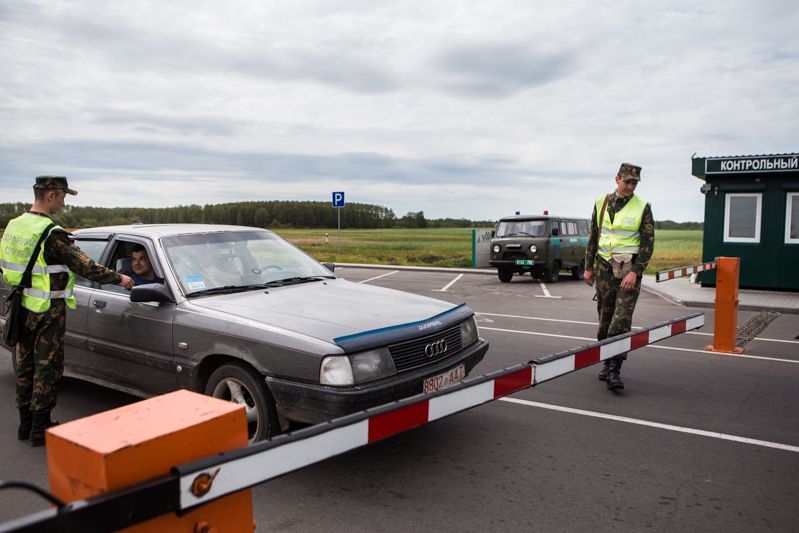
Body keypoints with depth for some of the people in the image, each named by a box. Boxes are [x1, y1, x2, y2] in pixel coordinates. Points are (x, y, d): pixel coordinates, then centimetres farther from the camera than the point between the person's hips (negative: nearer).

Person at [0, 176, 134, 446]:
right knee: (47, 368, 3)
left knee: (26, 365, 17)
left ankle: (25, 423, 28)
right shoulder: (52, 234, -21)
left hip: (23, 307, 8)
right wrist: (119, 278, -6)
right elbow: (86, 267, -18)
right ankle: (40, 429, 11)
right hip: (47, 311, -8)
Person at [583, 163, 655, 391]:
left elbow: (648, 243, -4)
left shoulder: (643, 207, -2)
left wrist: (635, 272, -14)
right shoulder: (601, 202, 7)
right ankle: (607, 362, 21)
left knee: (622, 319, -12)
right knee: (605, 317, 8)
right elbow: (593, 236, 13)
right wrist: (588, 267, 10)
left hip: (629, 268, -3)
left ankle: (615, 371, -11)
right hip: (604, 267, 3)